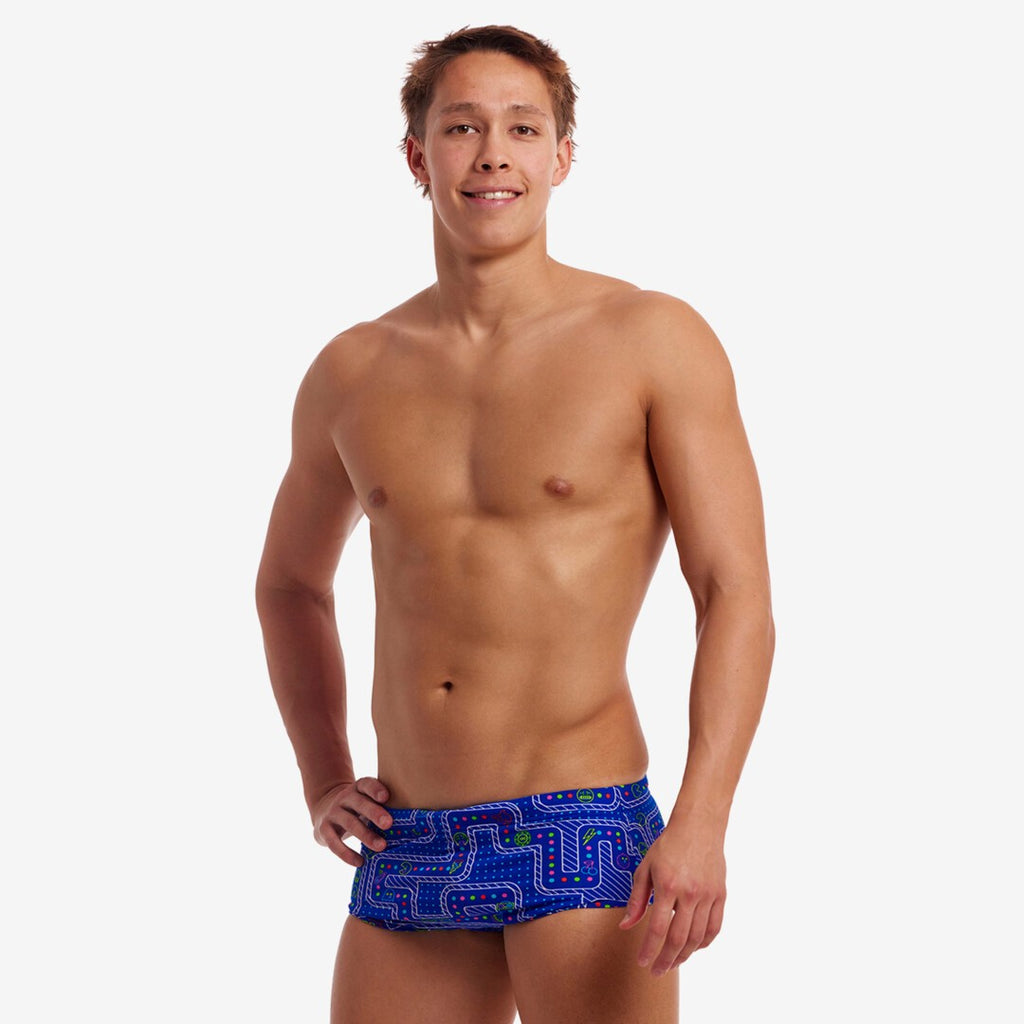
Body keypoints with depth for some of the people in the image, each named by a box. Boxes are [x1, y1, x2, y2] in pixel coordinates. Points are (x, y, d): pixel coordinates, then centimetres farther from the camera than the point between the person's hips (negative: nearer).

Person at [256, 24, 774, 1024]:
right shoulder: (351, 375, 10)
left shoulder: (653, 341, -2)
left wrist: (700, 823, -19)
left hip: (581, 839, -4)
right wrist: (322, 784, 15)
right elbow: (290, 584, 27)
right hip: (408, 861, 4)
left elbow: (737, 596, -7)